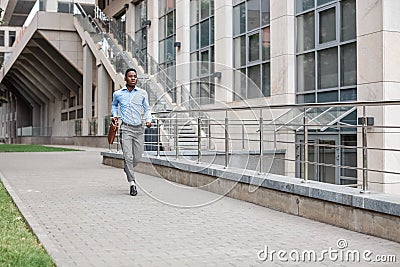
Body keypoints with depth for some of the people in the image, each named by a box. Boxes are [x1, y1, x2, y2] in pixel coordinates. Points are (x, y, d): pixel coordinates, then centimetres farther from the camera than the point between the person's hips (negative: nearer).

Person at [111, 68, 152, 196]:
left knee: (137, 157, 7)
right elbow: (114, 105, 26)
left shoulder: (143, 93, 5)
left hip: (139, 129, 2)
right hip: (126, 128, -2)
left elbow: (147, 108, 16)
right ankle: (132, 183, -5)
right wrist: (114, 115, 9)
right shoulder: (118, 94, 5)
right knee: (128, 156, -11)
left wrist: (148, 120, -2)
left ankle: (128, 170, 39)